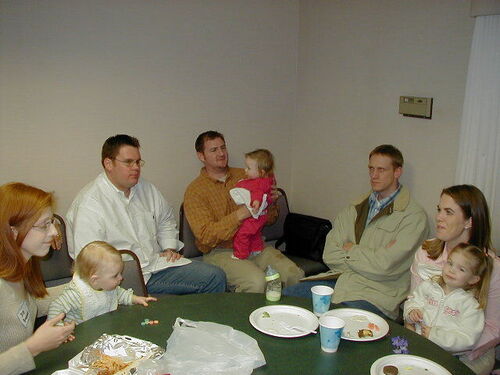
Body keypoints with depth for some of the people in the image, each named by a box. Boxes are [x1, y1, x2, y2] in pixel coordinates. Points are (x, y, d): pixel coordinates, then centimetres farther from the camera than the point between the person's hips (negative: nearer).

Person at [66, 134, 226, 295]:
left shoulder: (145, 188, 12)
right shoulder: (89, 203, -12)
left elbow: (166, 219, 29)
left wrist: (170, 247, 13)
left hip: (156, 262, 7)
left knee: (215, 277, -10)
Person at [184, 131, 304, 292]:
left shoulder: (244, 176, 11)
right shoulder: (194, 190, -2)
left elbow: (270, 220, 14)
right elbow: (205, 235, -14)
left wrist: (271, 203, -9)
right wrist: (240, 215, -23)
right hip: (220, 252, -4)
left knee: (295, 275, -18)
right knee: (257, 282, -31)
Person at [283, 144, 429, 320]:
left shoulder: (414, 216, -6)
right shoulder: (355, 207, 13)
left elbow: (384, 265, -17)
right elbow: (329, 254, 4)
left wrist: (350, 250, -1)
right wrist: (363, 256, -9)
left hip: (375, 297, -6)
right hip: (340, 283, 6)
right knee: (285, 296, -7)